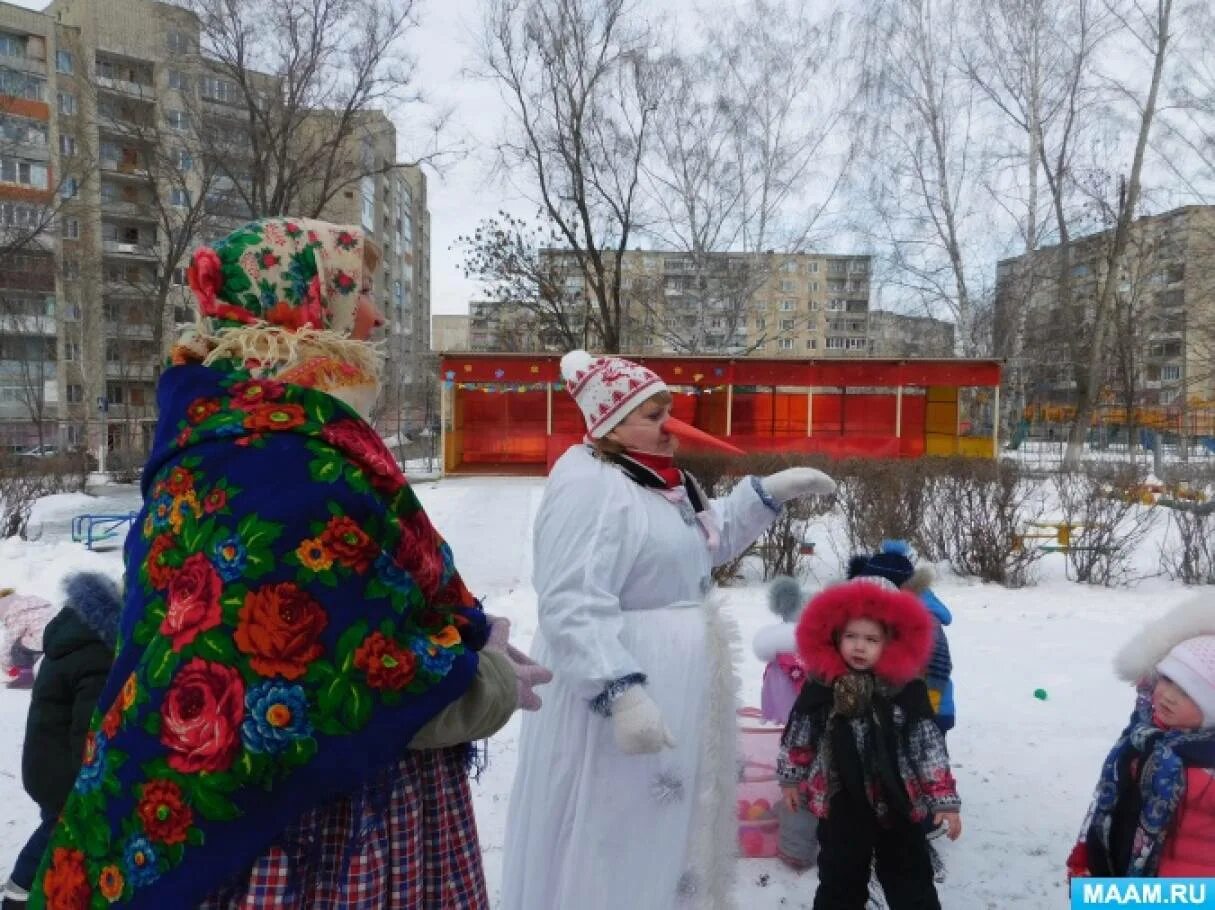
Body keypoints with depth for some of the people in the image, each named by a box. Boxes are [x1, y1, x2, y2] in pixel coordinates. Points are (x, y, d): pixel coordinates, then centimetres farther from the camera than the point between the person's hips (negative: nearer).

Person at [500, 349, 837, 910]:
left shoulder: (656, 480, 12)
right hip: (625, 689, -10)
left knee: (666, 831, 23)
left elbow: (706, 540, 26)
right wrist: (621, 693, -37)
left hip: (673, 686, 10)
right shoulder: (587, 486, -23)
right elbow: (574, 609, -31)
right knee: (614, 848, 4)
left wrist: (771, 492, 16)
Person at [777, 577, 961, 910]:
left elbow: (930, 747, -9)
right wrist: (791, 778, 12)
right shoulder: (820, 687, -10)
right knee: (839, 882, 17)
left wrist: (944, 799, -9)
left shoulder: (907, 690, -13)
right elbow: (799, 736, 4)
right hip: (841, 803, 1)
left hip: (897, 804, -1)